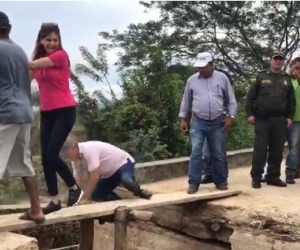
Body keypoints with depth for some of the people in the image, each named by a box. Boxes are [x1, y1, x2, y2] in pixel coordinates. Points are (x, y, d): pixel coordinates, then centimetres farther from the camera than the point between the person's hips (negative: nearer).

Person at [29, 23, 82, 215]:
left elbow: (31, 64, -17)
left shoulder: (60, 55, -8)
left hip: (65, 111, -7)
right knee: (45, 157, 3)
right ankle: (54, 200, 13)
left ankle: (75, 188, 11)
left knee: (52, 154, -11)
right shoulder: (39, 58, 12)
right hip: (47, 112, 7)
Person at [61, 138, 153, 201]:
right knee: (96, 195, -3)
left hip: (123, 162, -8)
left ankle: (139, 192, -7)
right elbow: (77, 180, -2)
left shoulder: (88, 150, -32)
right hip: (110, 174, 9)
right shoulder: (76, 158, -4)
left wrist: (85, 196, -25)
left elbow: (95, 176, -33)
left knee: (126, 180, -40)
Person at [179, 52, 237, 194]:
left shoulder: (222, 78, 1)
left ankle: (221, 181, 21)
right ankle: (193, 182, 1)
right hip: (198, 122, 0)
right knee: (196, 152, -6)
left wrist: (231, 116, -4)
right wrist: (183, 119, 8)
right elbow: (186, 101, 11)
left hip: (218, 123, 0)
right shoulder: (192, 80, 4)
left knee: (218, 154, 8)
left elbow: (231, 99, 4)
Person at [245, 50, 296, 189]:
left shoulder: (287, 79, 13)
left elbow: (291, 100, 15)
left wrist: (290, 116, 6)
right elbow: (250, 96, 0)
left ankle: (273, 176, 15)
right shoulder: (260, 76, 3)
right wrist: (249, 114, -7)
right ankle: (256, 177, 3)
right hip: (262, 119, -3)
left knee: (277, 150, 6)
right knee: (260, 149, -3)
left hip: (280, 120, 3)